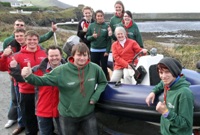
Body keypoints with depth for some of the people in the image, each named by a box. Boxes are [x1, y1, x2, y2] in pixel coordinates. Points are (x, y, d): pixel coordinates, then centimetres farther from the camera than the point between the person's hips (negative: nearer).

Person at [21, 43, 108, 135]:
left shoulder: (95, 68, -10)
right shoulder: (62, 70, -15)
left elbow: (103, 82, 6)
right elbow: (43, 80, -15)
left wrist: (95, 96, -8)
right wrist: (29, 76, -33)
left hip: (88, 114, 1)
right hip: (68, 116, -1)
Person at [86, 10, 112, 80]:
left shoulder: (106, 26, -2)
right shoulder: (91, 25, 2)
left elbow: (109, 40, -3)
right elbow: (87, 37, 5)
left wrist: (107, 51, -9)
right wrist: (92, 36, -16)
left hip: (104, 50, -1)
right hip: (94, 50, 2)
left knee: (104, 67, 4)